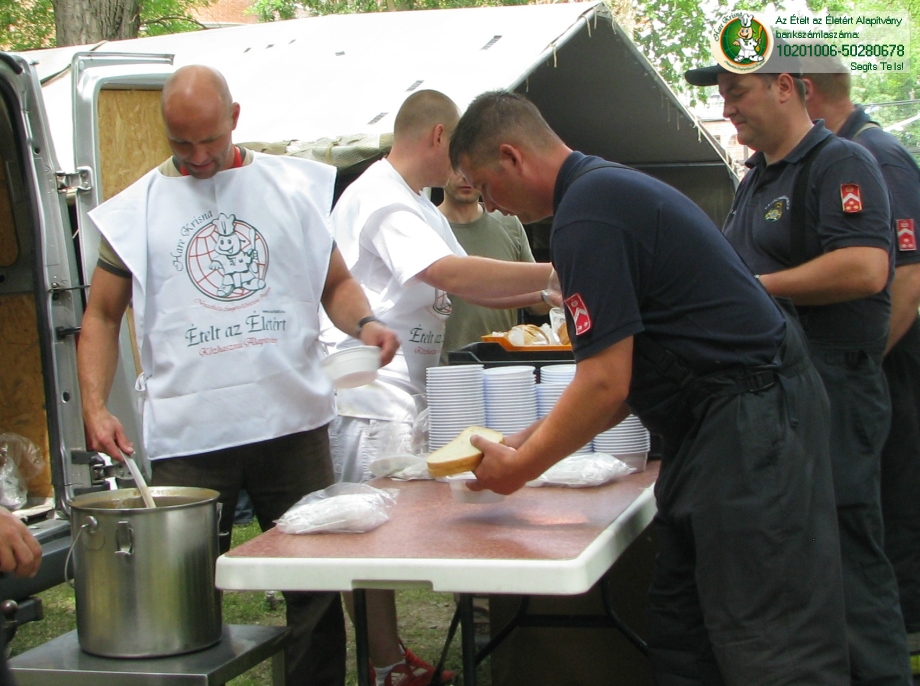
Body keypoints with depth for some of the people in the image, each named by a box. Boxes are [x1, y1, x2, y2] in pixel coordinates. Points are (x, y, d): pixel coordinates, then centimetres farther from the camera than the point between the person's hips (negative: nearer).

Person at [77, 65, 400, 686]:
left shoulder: (293, 186, 8)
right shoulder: (137, 210, 6)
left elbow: (336, 282, 15)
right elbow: (102, 316, 10)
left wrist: (364, 324, -7)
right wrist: (95, 407, -4)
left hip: (294, 421, 1)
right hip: (189, 435, -1)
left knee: (316, 582, 7)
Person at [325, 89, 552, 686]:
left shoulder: (418, 204, 20)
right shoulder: (380, 200, -15)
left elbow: (470, 289, 20)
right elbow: (451, 274, -28)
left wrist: (543, 295, 7)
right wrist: (552, 274, -24)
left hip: (404, 393, 10)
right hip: (371, 396, -10)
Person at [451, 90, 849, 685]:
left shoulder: (587, 213, -16)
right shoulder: (609, 186, 16)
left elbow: (606, 384, -19)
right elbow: (621, 374, 19)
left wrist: (519, 468, -6)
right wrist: (531, 442, 16)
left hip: (749, 425, -11)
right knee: (681, 635, 13)